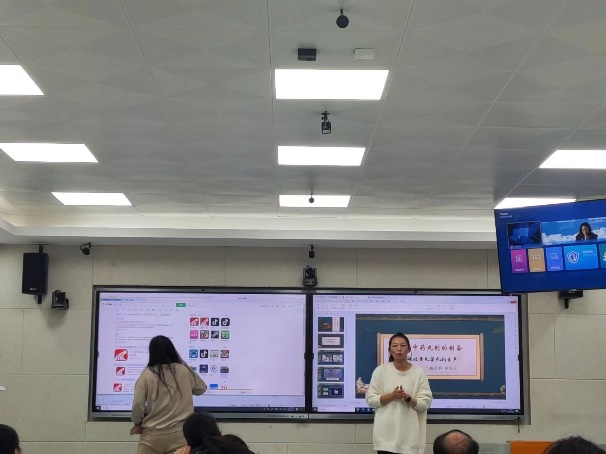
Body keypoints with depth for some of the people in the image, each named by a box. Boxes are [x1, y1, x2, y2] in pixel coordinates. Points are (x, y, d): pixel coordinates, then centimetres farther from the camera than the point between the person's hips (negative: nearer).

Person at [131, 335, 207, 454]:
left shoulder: (147, 374, -5)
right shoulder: (184, 370, 0)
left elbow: (138, 405, -6)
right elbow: (201, 388, 17)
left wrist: (137, 422, 13)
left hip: (152, 435, -1)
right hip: (179, 434, 1)